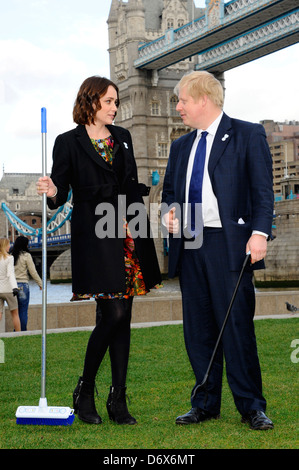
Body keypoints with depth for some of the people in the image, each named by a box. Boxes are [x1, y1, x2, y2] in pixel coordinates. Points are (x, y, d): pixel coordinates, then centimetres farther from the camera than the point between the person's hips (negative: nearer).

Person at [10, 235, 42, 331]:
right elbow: (33, 272, -6)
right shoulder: (26, 255, -7)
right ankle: (23, 331, 3)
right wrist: (40, 284, 5)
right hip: (23, 284, -4)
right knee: (23, 311, 2)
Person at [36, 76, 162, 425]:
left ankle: (118, 400, 11)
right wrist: (52, 192, -24)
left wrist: (139, 227, 13)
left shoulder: (122, 137, 16)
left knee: (122, 317, 5)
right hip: (94, 236, -5)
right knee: (113, 314, -12)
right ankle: (84, 391, 7)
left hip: (128, 236, 5)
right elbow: (59, 192, -1)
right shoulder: (68, 142, 1)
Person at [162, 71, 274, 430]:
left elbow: (263, 189, -5)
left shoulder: (248, 135, 2)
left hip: (228, 244, -6)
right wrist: (169, 211, 4)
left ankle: (251, 407, 5)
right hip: (188, 245, 6)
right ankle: (205, 404, 17)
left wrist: (260, 232, -17)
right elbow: (169, 191, 27)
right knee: (197, 329, 8)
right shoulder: (180, 146, 20)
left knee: (237, 325, -6)